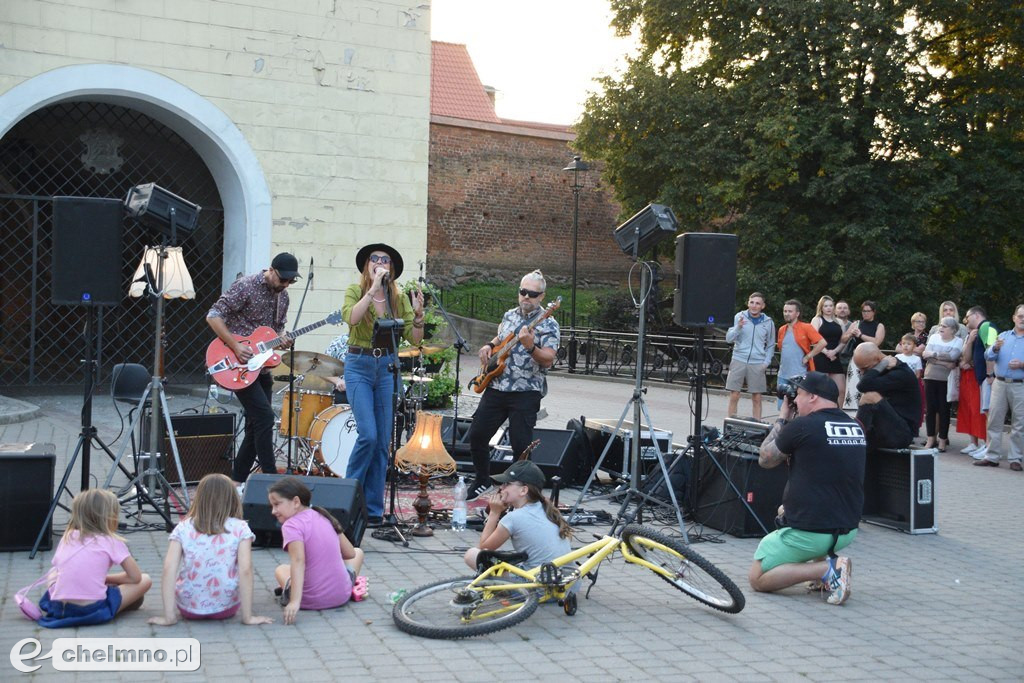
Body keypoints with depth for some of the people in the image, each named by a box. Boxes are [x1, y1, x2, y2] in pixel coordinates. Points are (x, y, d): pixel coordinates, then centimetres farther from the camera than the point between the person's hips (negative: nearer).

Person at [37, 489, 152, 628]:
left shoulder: (67, 537, 14)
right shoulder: (111, 542, 2)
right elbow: (135, 577, 3)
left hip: (58, 608, 5)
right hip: (93, 611, -5)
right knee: (145, 580, 12)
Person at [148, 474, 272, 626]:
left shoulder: (182, 528, -2)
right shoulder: (240, 528, -5)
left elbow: (169, 569, -13)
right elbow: (245, 570, -15)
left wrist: (169, 617, -12)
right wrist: (247, 617, -12)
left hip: (188, 607, 1)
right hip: (226, 607, -1)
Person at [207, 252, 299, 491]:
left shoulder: (282, 297, 11)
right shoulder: (245, 286, -12)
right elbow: (213, 316, -15)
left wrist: (281, 342, -2)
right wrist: (235, 346, -22)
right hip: (238, 365, -8)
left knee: (256, 426, 8)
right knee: (264, 416, -17)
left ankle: (237, 483, 18)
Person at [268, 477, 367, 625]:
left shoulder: (291, 525, -14)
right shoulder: (324, 516, 5)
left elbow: (298, 561, -27)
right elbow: (350, 553, 10)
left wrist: (295, 602, -34)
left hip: (311, 600, -4)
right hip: (342, 595, 4)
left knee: (280, 569, 29)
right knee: (358, 552, 33)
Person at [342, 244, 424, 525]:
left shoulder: (399, 298, 6)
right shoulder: (355, 291, -2)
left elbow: (414, 339, 1)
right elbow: (351, 318, -24)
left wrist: (418, 314, -15)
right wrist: (373, 288, -25)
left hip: (387, 368, 4)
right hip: (359, 366, -4)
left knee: (383, 441, 4)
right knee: (368, 434, -16)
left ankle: (373, 509, 13)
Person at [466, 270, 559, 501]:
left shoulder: (548, 324, -7)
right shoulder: (509, 315, 12)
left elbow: (548, 361, -17)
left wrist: (530, 346, -33)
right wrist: (489, 346, 11)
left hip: (526, 393, -6)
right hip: (496, 387, 6)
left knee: (520, 444, -7)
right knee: (477, 434, 8)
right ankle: (482, 481, 27)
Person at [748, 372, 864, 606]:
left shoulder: (802, 426, -16)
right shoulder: (856, 428, 4)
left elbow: (765, 459, 0)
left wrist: (782, 419, 10)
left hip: (809, 532, -7)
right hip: (849, 530, 7)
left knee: (757, 578, 8)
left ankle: (826, 569, -10)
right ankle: (824, 559, 13)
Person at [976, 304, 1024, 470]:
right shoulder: (1003, 336, 13)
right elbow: (988, 357, 2)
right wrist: (995, 348, -18)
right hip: (1000, 384, 2)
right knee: (994, 421, 3)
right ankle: (992, 457, 10)